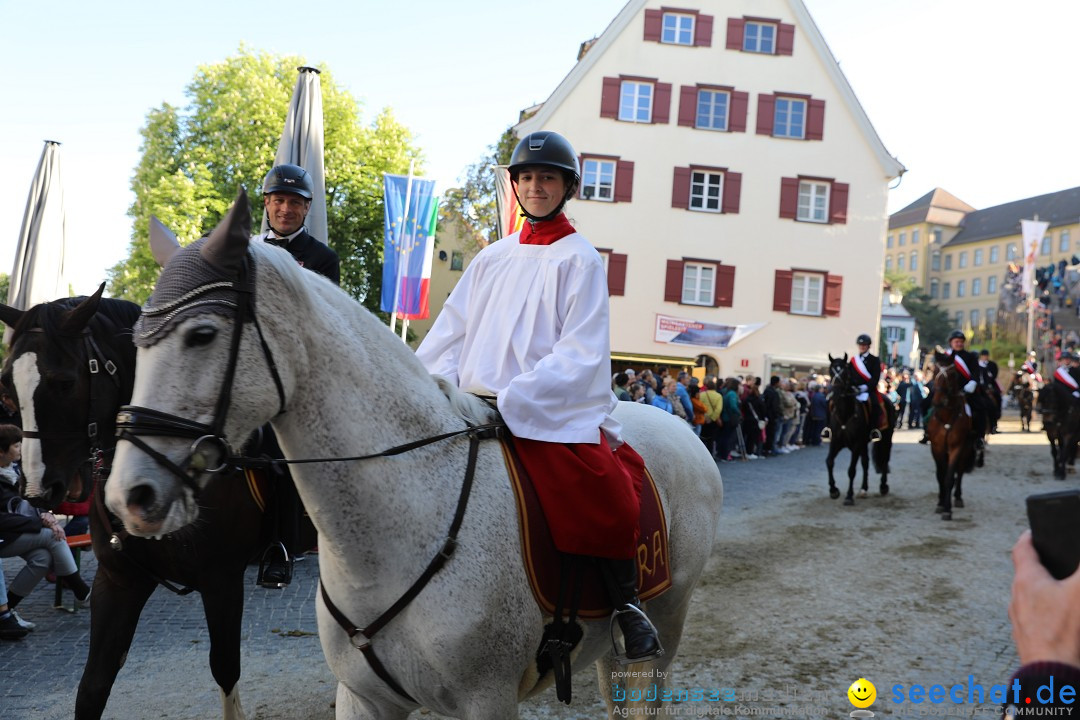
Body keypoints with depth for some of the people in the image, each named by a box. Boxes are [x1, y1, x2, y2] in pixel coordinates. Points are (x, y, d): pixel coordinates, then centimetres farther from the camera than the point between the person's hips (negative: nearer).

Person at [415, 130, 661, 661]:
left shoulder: (580, 261, 2)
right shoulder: (491, 258, 18)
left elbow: (580, 355, -8)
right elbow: (451, 331, 15)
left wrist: (511, 400, -19)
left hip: (556, 413, -5)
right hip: (476, 410, 5)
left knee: (608, 500, -26)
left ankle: (626, 602, 0)